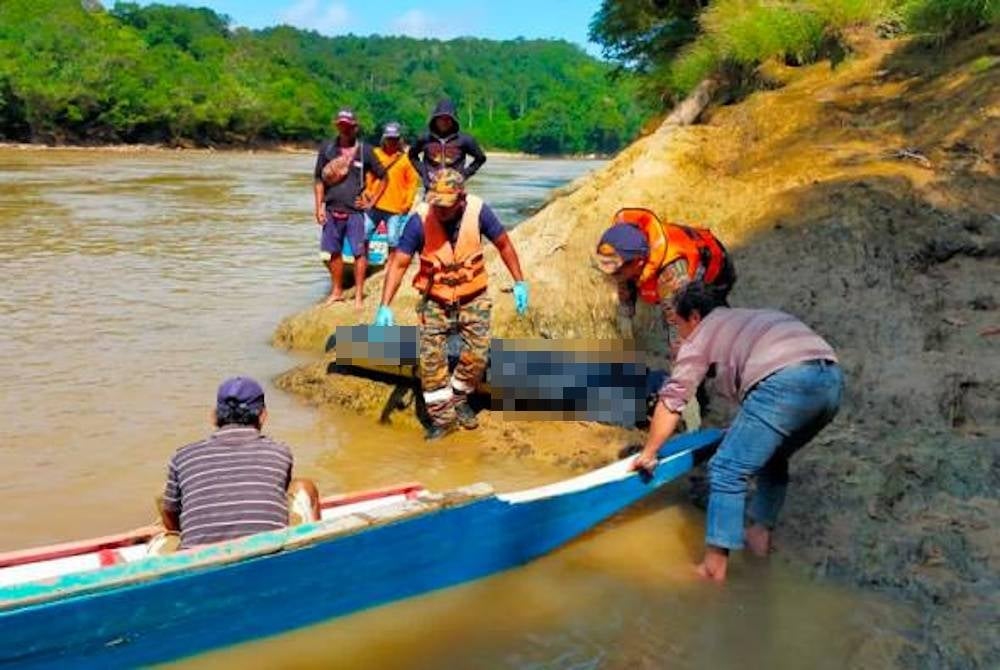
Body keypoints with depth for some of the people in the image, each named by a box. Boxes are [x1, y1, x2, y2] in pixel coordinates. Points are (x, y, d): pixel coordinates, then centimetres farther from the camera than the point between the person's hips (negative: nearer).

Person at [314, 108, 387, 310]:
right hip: (332, 211, 3)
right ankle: (337, 291, 24)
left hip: (355, 211, -2)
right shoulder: (327, 148, 5)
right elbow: (318, 179, 8)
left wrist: (372, 201, 2)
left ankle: (359, 294, 6)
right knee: (331, 252, 9)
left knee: (359, 252, -3)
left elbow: (383, 177, 8)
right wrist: (319, 207, 2)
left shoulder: (364, 151, 0)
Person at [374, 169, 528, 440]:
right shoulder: (420, 219, -22)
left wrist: (519, 283, -3)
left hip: (473, 298, 1)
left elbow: (503, 244, -2)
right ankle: (442, 417, 7)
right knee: (431, 358, -9)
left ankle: (458, 400, 24)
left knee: (477, 355, -4)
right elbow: (399, 264, -17)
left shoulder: (478, 211, -20)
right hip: (435, 302, -1)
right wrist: (385, 306, -24)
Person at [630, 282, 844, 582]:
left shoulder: (702, 334, 16)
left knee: (727, 472, -2)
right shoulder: (751, 318, 37)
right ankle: (760, 535, 34)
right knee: (772, 458, 30)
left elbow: (671, 401, 14)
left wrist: (648, 453, 23)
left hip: (784, 384, -8)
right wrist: (742, 433, 59)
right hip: (831, 378, 8)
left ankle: (714, 570, -3)